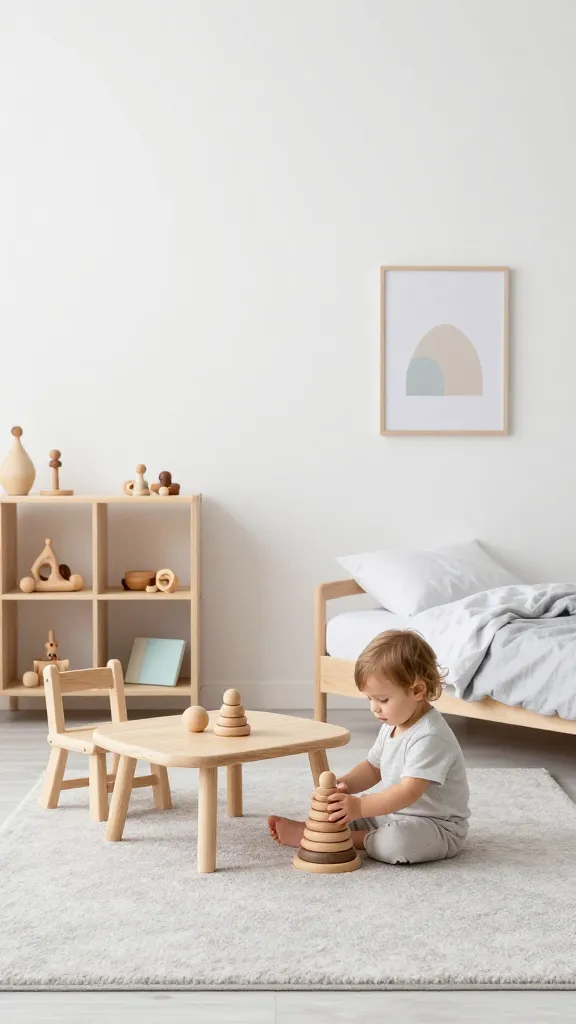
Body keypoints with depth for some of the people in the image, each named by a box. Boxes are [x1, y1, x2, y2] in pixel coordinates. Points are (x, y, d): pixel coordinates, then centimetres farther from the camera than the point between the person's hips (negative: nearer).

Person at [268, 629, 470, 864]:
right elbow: (372, 768, 13)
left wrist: (360, 807, -39)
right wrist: (343, 785, -6)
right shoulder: (392, 726, 4)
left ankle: (349, 840, -14)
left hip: (438, 826, -10)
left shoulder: (430, 738, -27)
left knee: (397, 842, -36)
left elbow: (408, 792, -33)